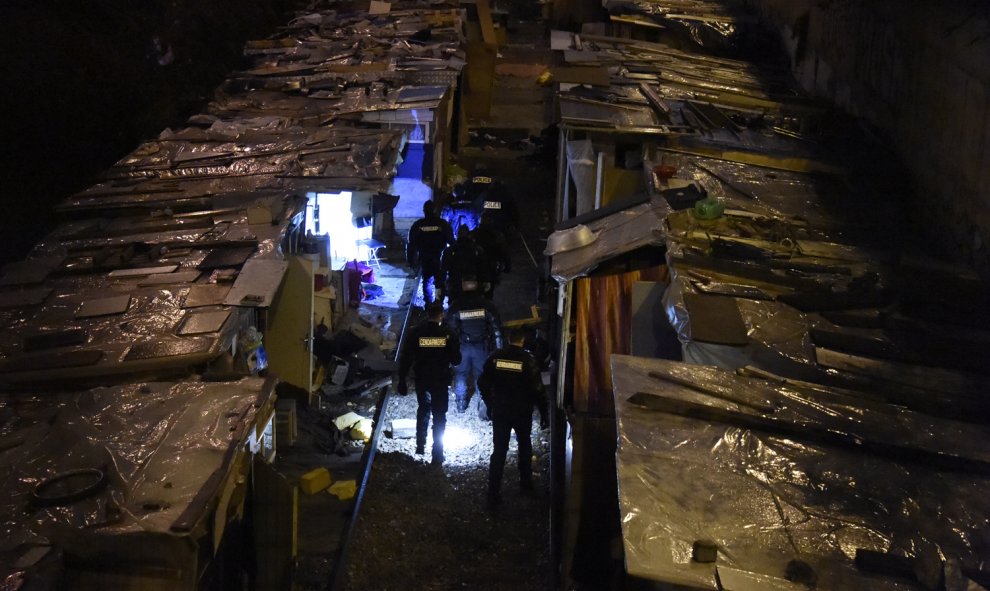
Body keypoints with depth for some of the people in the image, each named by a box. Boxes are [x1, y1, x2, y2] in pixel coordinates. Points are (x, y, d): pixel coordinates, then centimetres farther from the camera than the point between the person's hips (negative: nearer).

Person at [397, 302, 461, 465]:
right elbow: (456, 359, -6)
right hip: (441, 381, -2)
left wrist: (402, 380, -1)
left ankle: (420, 445, 27)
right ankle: (437, 455, 5)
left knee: (423, 410, 25)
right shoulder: (448, 333, -11)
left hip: (421, 380, 2)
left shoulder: (416, 332, -7)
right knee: (439, 416, 6)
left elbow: (406, 358, -7)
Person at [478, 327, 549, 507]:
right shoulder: (527, 359, -11)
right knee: (524, 446, 21)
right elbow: (538, 389, -13)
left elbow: (483, 383, 2)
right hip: (522, 412, -1)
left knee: (499, 450, 3)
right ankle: (526, 483, 29)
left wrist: (490, 404, 14)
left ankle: (493, 493, -3)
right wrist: (543, 413, -6)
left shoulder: (495, 357, -4)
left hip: (500, 411, 1)